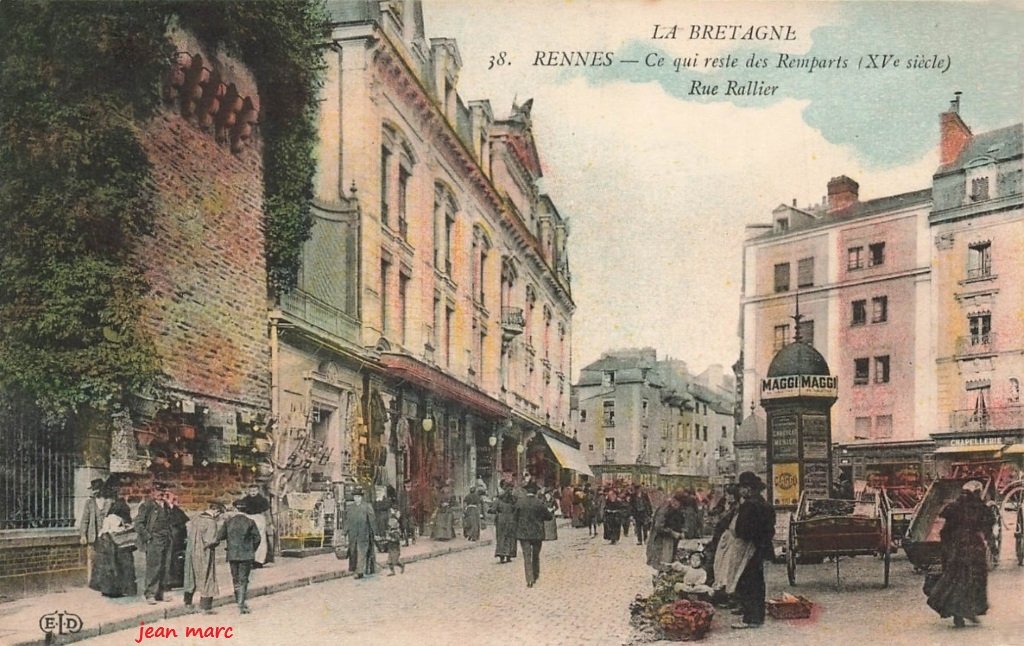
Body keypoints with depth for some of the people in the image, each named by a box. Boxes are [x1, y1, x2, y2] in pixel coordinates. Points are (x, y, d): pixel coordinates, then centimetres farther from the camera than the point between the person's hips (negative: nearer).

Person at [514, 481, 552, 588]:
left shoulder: (520, 502, -9)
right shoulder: (539, 503, -8)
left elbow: (514, 515, 1)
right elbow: (549, 517, -3)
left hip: (523, 533, -1)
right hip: (537, 533, 1)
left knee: (527, 557, 2)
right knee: (536, 556, 18)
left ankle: (529, 580, -7)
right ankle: (535, 576, 25)